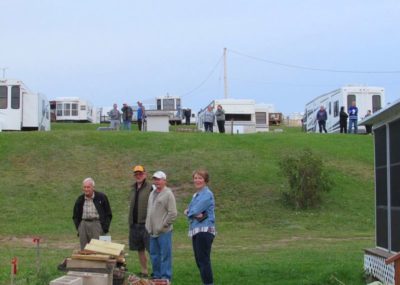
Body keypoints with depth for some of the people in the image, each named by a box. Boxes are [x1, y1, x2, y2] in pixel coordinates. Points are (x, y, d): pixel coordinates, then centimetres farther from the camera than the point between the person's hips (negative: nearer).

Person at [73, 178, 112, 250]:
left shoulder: (101, 197, 1)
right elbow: (75, 216, 20)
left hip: (97, 224, -3)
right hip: (83, 224, 4)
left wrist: (105, 227, -6)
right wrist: (78, 227, 5)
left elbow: (108, 215, 4)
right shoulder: (80, 200, 11)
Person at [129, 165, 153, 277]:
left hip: (146, 224, -7)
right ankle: (143, 271, 21)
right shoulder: (133, 189, 15)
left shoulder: (150, 188, -7)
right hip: (134, 224, 7)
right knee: (140, 250, 13)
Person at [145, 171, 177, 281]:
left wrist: (163, 226, -13)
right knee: (154, 255, 14)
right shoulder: (152, 193, 15)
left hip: (164, 232, -8)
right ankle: (156, 275, 25)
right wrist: (148, 225, 13)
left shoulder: (168, 194, -9)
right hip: (153, 231, 8)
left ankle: (165, 277, 4)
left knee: (165, 255, -3)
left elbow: (173, 214, -14)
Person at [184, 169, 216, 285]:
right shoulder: (196, 195, 18)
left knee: (204, 260, -10)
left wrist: (189, 212, 3)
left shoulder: (207, 194, -10)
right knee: (199, 260, 12)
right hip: (196, 230, 9)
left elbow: (195, 210, -17)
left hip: (205, 230, -9)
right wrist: (195, 214, -8)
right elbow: (189, 211, 13)